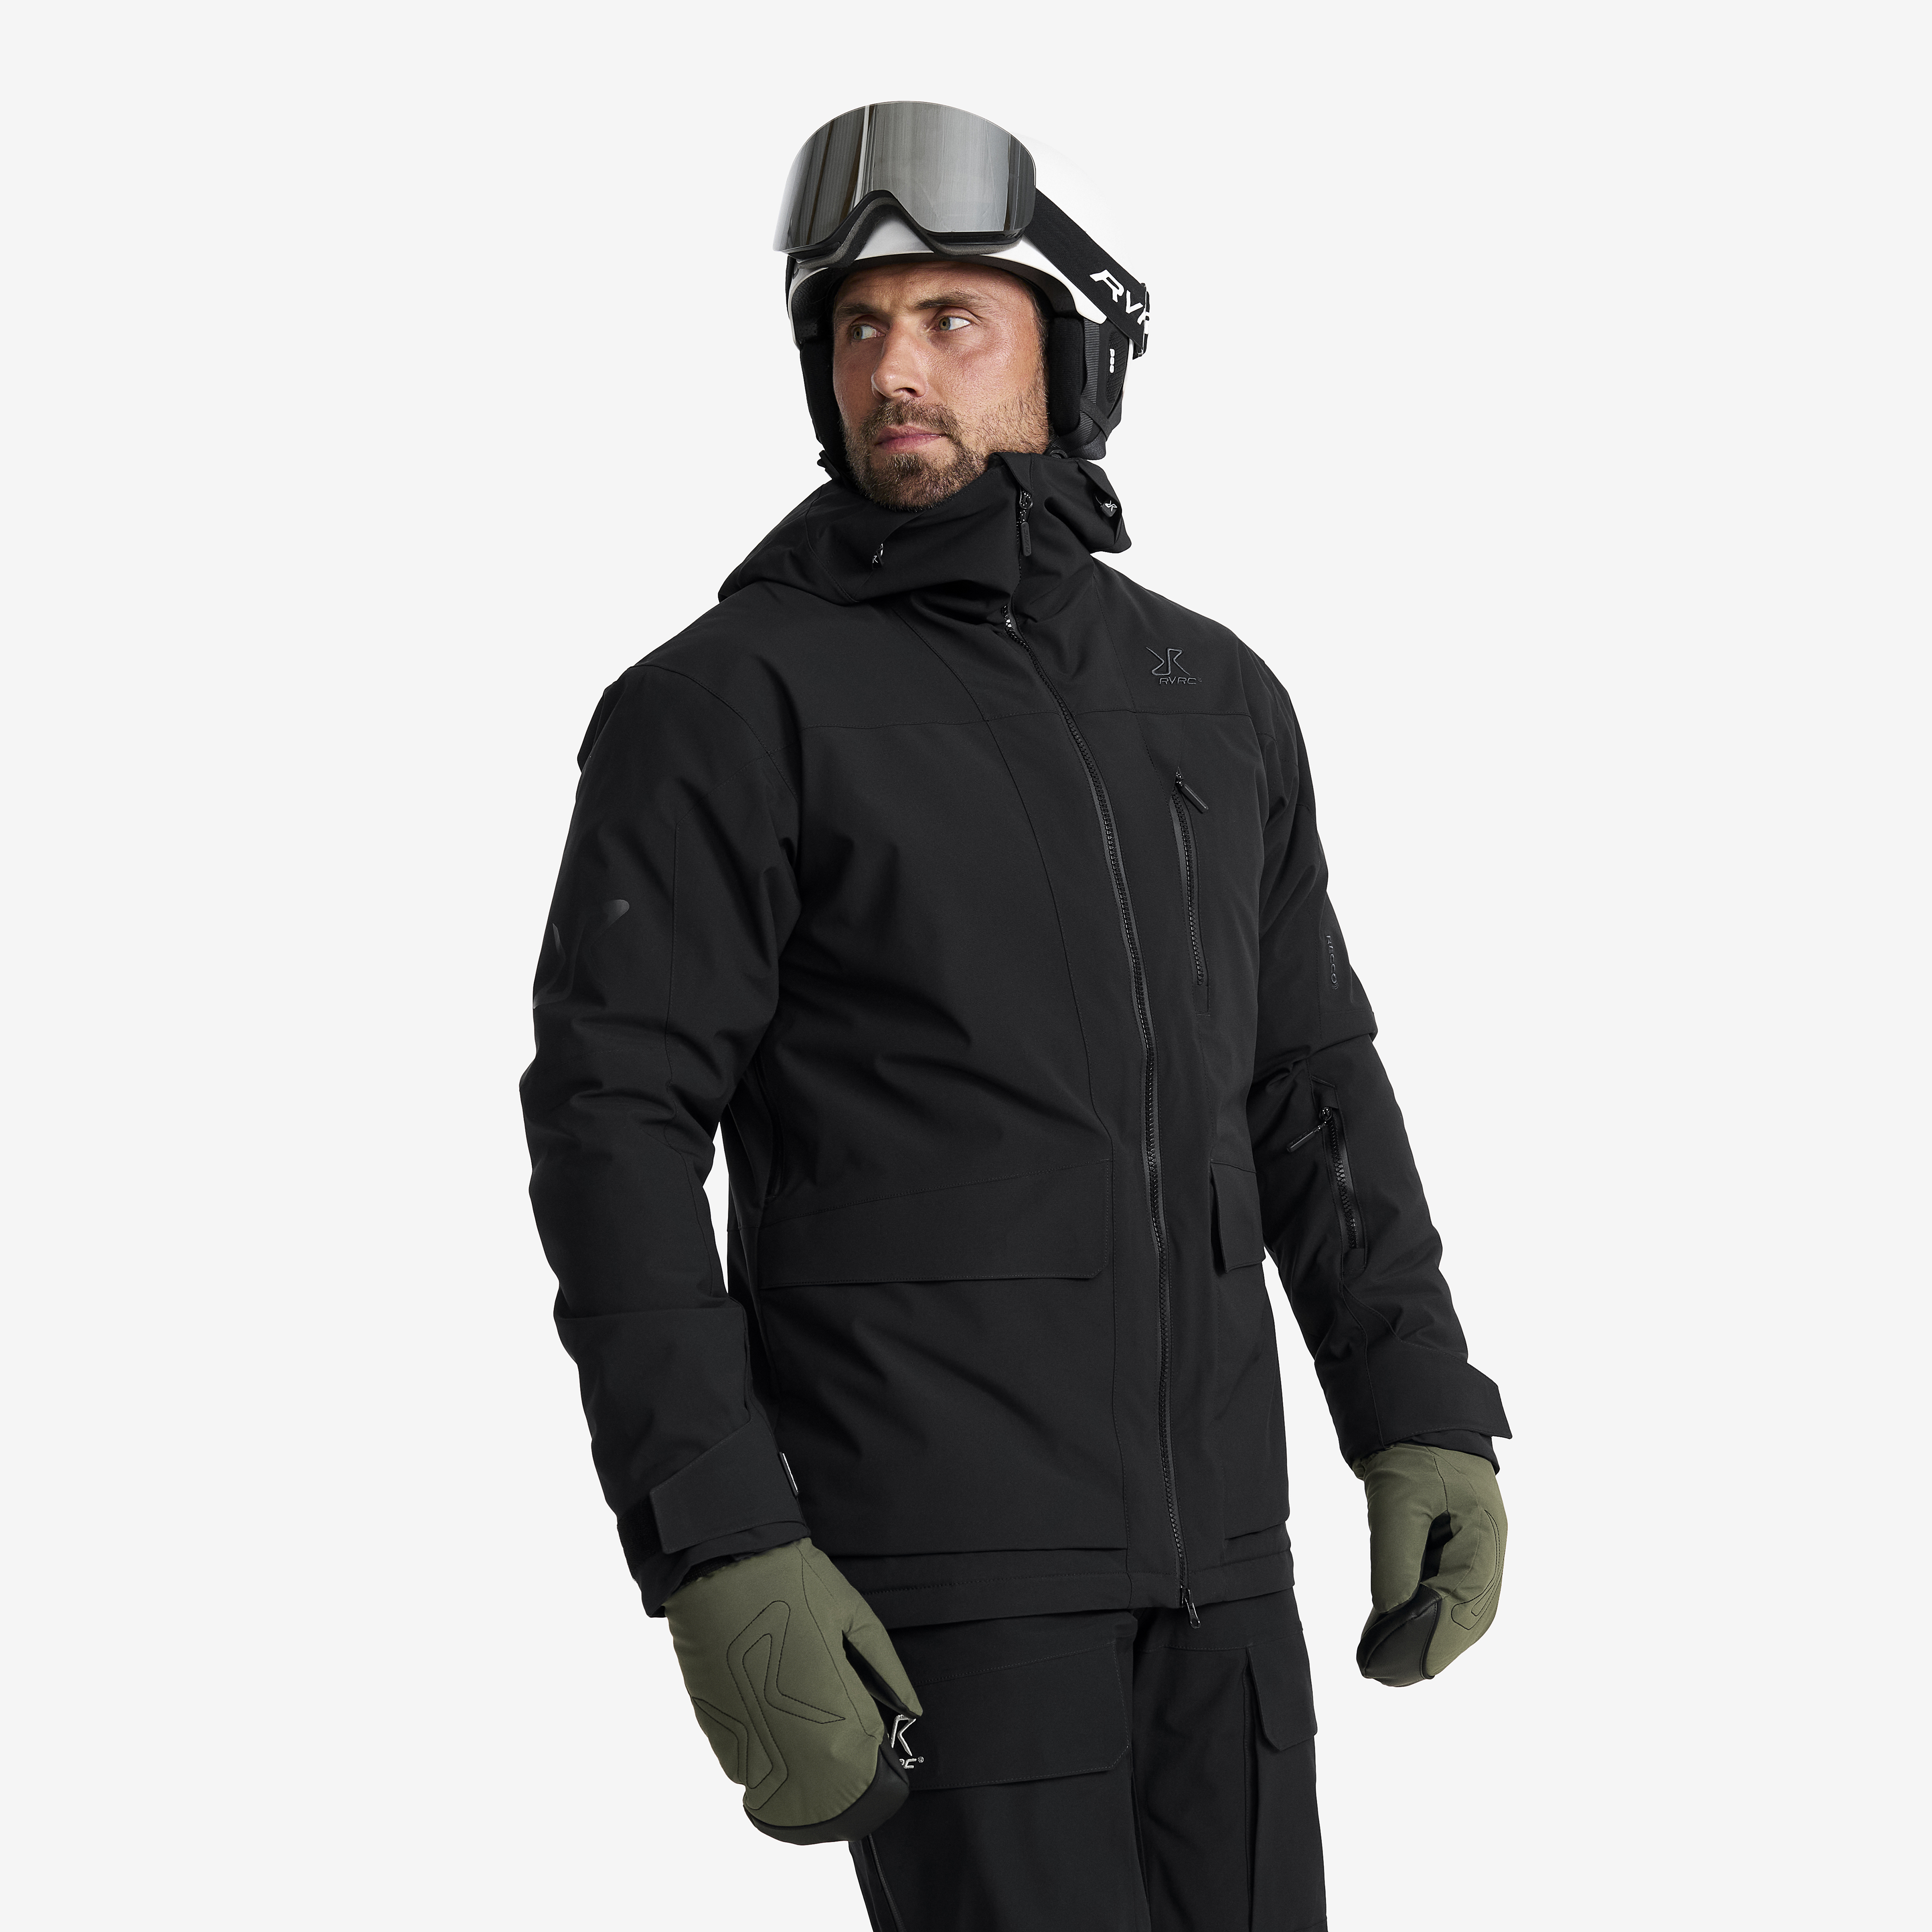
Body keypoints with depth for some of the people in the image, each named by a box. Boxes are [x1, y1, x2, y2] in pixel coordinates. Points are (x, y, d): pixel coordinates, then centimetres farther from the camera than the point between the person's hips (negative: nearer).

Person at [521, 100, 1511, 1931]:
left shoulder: (1210, 700, 11)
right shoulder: (720, 707, -8)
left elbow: (1308, 1097, 16)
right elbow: (613, 1132, -13)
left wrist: (1428, 1422, 4)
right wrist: (717, 1561, -22)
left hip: (1195, 1510, 6)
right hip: (923, 1521, -6)